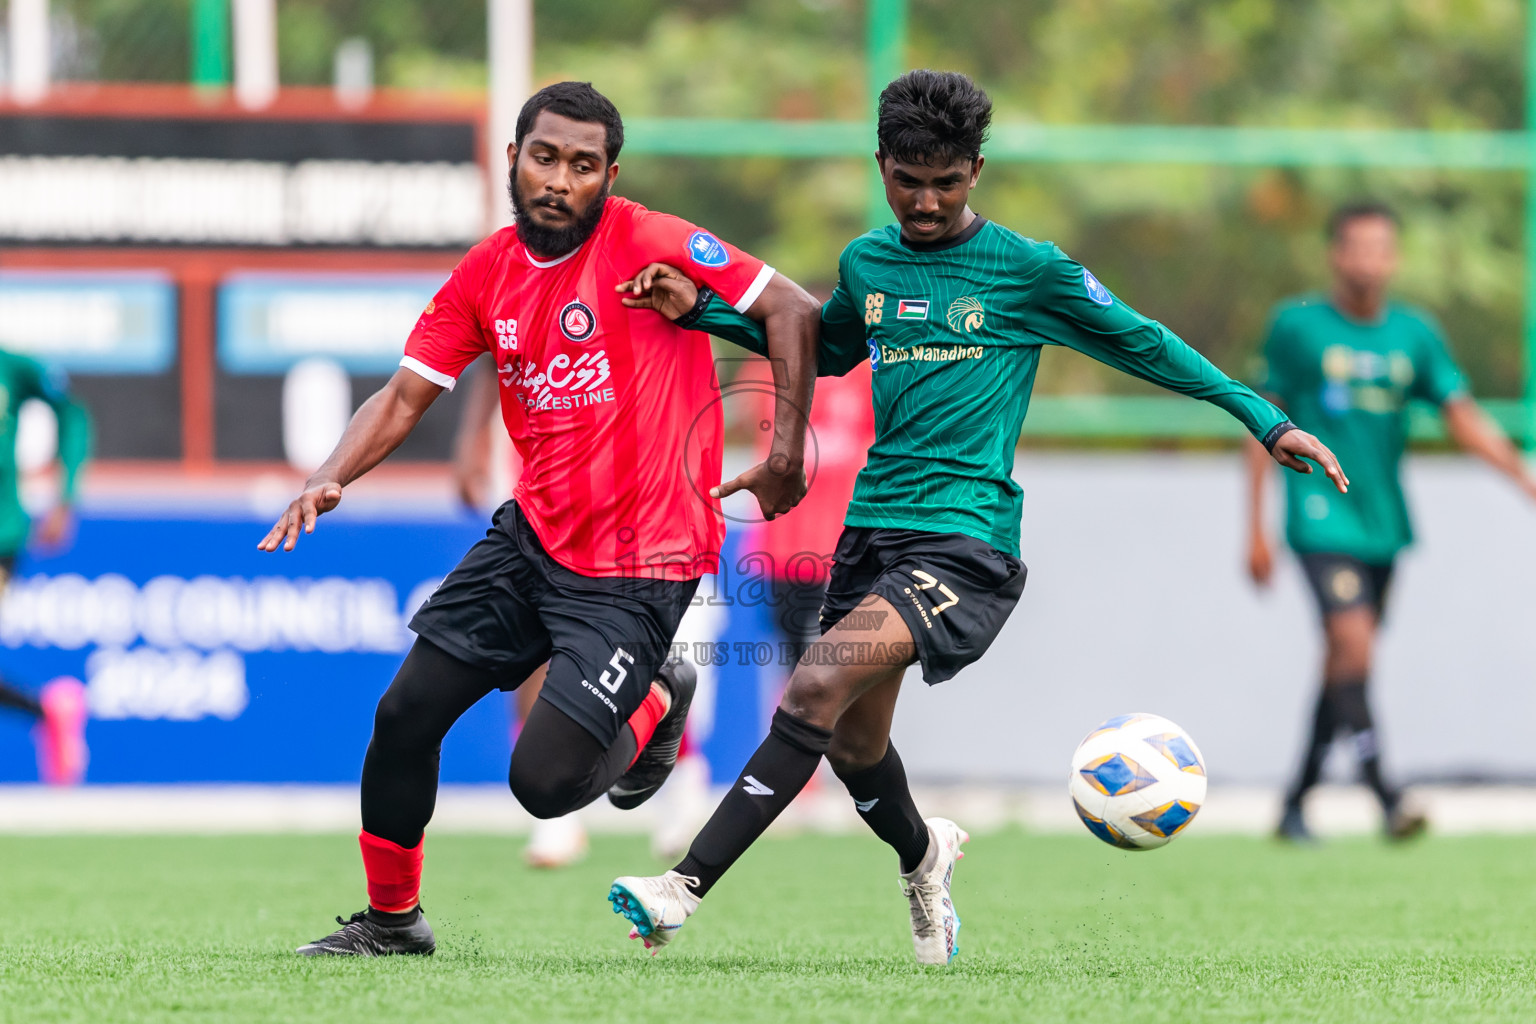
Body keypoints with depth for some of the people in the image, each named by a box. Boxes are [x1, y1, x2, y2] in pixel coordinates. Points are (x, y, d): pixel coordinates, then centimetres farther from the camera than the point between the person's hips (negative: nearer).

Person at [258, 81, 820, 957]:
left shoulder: (648, 243, -15)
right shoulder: (488, 273, 3)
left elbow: (793, 311, -14)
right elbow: (405, 397, 6)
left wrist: (787, 452, -19)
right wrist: (330, 481, -12)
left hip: (635, 569, -6)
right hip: (534, 537, 6)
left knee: (544, 782, -12)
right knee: (406, 713, 4)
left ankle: (655, 705, 20)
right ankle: (392, 918, 25)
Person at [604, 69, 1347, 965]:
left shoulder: (1029, 269, -3)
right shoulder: (867, 263, 11)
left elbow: (1143, 344, 7)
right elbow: (830, 349, 31)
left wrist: (1265, 419, 6)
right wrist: (701, 311, 21)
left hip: (964, 543, -6)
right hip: (872, 527, 6)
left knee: (816, 689, -24)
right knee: (853, 743, 12)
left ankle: (687, 889, -28)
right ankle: (923, 855, 45)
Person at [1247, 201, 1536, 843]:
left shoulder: (1415, 334, 5)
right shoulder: (1297, 326, -3)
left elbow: (1463, 418, 3)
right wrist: (1256, 529, 1)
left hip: (1383, 521, 4)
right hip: (1321, 519, -4)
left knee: (1344, 666, 9)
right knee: (1352, 644, -21)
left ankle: (1296, 804, 21)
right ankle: (1383, 796, -24)